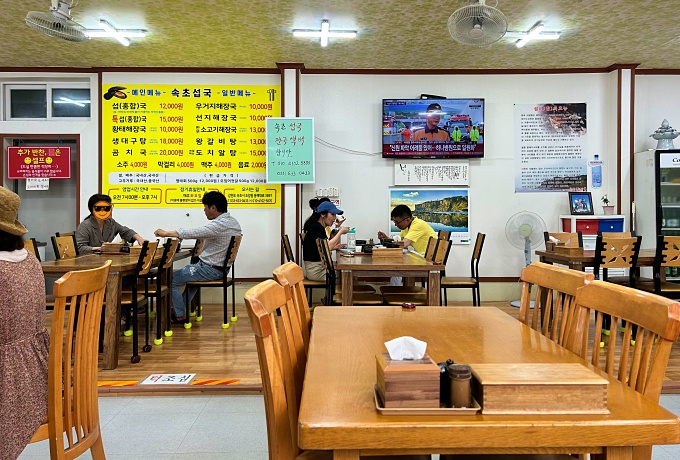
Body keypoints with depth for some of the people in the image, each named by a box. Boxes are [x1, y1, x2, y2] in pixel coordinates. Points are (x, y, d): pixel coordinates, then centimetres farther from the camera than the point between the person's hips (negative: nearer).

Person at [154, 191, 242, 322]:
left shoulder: (218, 225, -25)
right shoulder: (233, 222, 4)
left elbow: (189, 233, -23)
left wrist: (165, 233, -10)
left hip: (210, 269, -10)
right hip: (221, 267, 10)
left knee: (172, 279, 2)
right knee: (190, 272, 33)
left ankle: (180, 315, 13)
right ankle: (181, 307, 38)